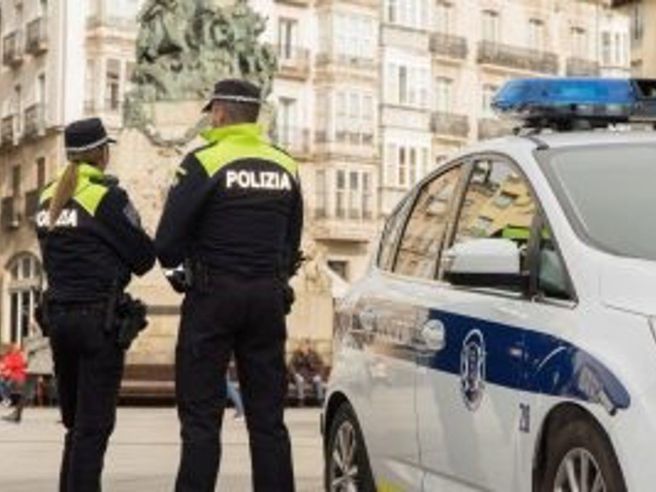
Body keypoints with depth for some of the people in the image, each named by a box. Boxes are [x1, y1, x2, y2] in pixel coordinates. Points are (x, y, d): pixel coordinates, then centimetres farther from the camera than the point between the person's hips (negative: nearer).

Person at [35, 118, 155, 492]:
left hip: (58, 316, 7)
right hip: (98, 317, -7)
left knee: (76, 422, 15)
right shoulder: (107, 196, -10)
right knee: (95, 424, -4)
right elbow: (144, 256, -7)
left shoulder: (49, 199, 10)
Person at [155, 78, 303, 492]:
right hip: (269, 299, 5)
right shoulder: (286, 167, 9)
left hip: (213, 298, -5)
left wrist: (176, 263, 9)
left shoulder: (205, 163, -9)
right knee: (268, 418, 10)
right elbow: (293, 242, 13)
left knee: (201, 416, 0)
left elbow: (167, 241, -11)